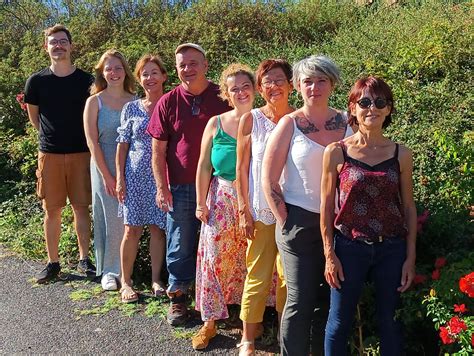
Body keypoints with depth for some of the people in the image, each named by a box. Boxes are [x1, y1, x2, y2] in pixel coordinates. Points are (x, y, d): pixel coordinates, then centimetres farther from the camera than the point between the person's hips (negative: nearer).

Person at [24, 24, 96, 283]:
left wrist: (80, 139, 7)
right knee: (52, 209, 5)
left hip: (80, 153, 0)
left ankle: (84, 259, 14)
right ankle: (53, 263, 16)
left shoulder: (86, 81, 2)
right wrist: (51, 136, 13)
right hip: (50, 153, 0)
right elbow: (33, 116, 13)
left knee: (81, 206, 3)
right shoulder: (36, 81, 2)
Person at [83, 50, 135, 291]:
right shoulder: (95, 102, 0)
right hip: (104, 166, -2)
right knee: (109, 219, 1)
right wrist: (107, 176, -10)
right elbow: (92, 142, -5)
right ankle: (109, 272, 15)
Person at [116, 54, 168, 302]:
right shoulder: (131, 108, 4)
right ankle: (126, 282, 15)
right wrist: (119, 177, -2)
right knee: (132, 229, 1)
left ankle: (156, 279, 20)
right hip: (135, 176, 0)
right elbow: (122, 144, 4)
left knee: (158, 228, 6)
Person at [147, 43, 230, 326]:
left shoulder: (223, 98, 0)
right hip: (181, 188, 1)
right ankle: (178, 298, 25)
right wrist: (162, 187, -3)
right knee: (180, 246, 9)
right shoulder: (168, 102, 2)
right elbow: (158, 149, 3)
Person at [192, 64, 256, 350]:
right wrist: (201, 203, 2)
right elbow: (204, 167, 6)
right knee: (216, 255, 1)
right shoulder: (216, 124, 4)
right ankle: (211, 321, 14)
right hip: (222, 200, 1)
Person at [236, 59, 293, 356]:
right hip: (260, 211, -1)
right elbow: (242, 168, 0)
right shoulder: (251, 120, -1)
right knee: (258, 277, 4)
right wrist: (244, 210, -3)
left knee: (289, 277, 9)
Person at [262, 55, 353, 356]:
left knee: (329, 299, 14)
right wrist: (285, 221, -7)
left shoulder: (347, 123, 4)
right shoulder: (289, 124, -4)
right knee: (300, 301, 1)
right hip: (300, 221, -3)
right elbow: (269, 179, -5)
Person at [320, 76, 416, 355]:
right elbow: (326, 207, -2)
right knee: (339, 323, 9)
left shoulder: (401, 155, 1)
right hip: (349, 247, -1)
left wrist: (410, 257, 3)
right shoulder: (336, 152, -5)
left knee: (391, 323, 14)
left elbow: (409, 207, 6)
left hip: (391, 249, 2)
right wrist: (330, 255, -4)